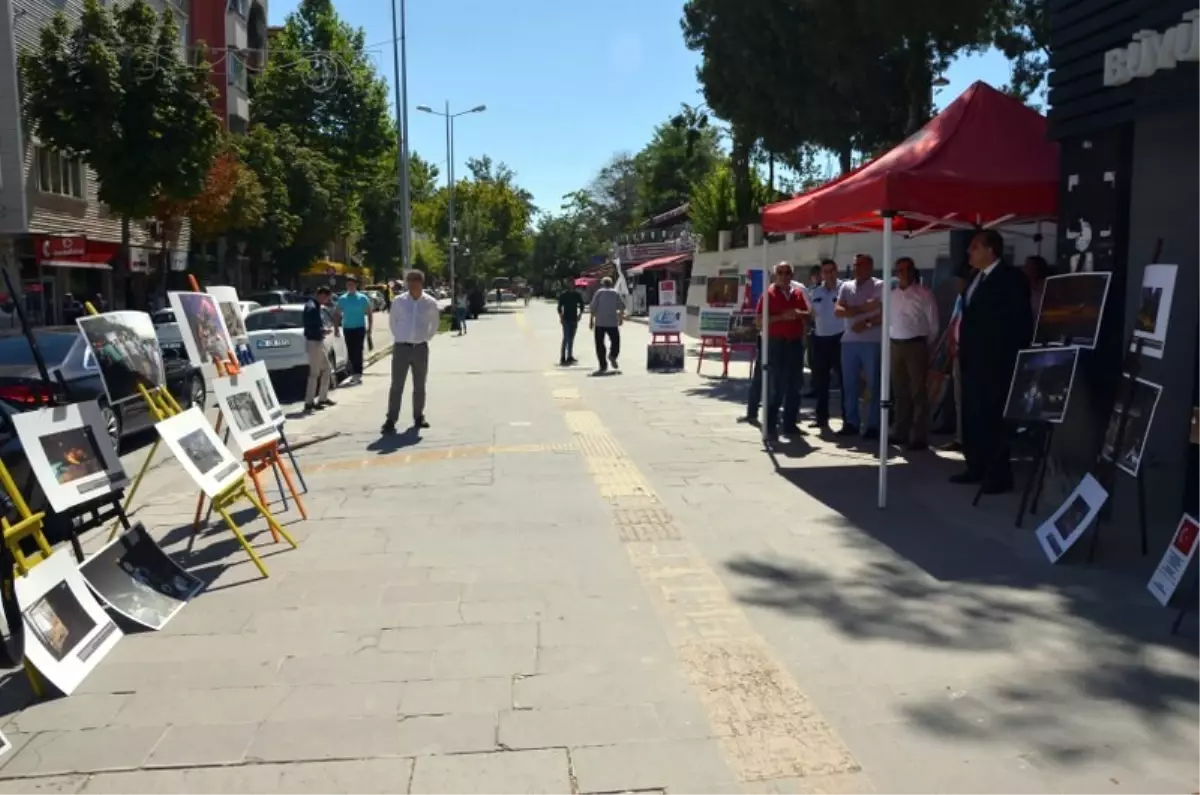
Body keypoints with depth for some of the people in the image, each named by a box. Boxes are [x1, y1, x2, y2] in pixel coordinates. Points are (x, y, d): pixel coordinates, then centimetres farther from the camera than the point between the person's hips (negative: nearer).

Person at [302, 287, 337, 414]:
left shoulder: (316, 306, 12)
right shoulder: (311, 307, -18)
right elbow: (310, 328, -25)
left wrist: (323, 330, 4)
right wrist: (324, 331, -13)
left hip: (318, 342, 10)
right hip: (313, 343, -10)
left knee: (326, 370, 18)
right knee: (314, 374, -5)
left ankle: (322, 398, 27)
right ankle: (309, 403, 0)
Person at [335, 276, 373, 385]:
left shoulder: (363, 298, 0)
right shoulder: (342, 299, 6)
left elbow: (369, 313, 3)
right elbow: (338, 314, 12)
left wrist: (369, 328, -2)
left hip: (359, 328, -3)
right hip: (347, 329, 3)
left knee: (358, 351, -9)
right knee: (350, 352, 5)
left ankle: (357, 374, -8)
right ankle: (355, 373, 14)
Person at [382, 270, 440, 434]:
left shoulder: (430, 303, -2)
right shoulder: (398, 301, -4)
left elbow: (434, 325, 13)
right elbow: (392, 322, 11)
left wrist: (426, 338, 9)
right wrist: (398, 336, 9)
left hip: (421, 348, 1)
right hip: (401, 347, -1)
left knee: (419, 386, 11)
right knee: (397, 386, -3)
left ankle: (419, 417, 23)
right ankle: (390, 420, -1)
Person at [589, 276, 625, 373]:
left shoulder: (599, 292, 0)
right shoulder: (616, 293, 6)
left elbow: (593, 308, -5)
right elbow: (622, 306, 2)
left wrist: (591, 320, 0)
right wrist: (621, 317, 15)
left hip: (599, 323, -1)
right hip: (612, 322, 1)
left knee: (599, 344, 4)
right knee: (615, 341, 14)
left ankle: (603, 365, -1)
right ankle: (613, 356, -14)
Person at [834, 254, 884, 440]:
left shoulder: (879, 286, 0)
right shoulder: (846, 286, 12)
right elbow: (838, 311, -1)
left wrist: (867, 323, -18)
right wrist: (862, 308, -12)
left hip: (872, 342, -5)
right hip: (849, 341, 5)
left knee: (873, 385, -2)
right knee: (849, 385, 7)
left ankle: (873, 426, 2)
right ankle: (851, 423, 15)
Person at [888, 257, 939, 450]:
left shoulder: (924, 294, -5)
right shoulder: (892, 295, 11)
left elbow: (933, 323, -3)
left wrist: (927, 346, -1)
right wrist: (888, 343, 8)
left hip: (916, 345, -5)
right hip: (895, 346, 5)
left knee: (918, 392, -2)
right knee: (900, 392, 13)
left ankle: (919, 436, 2)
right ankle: (900, 432, 22)